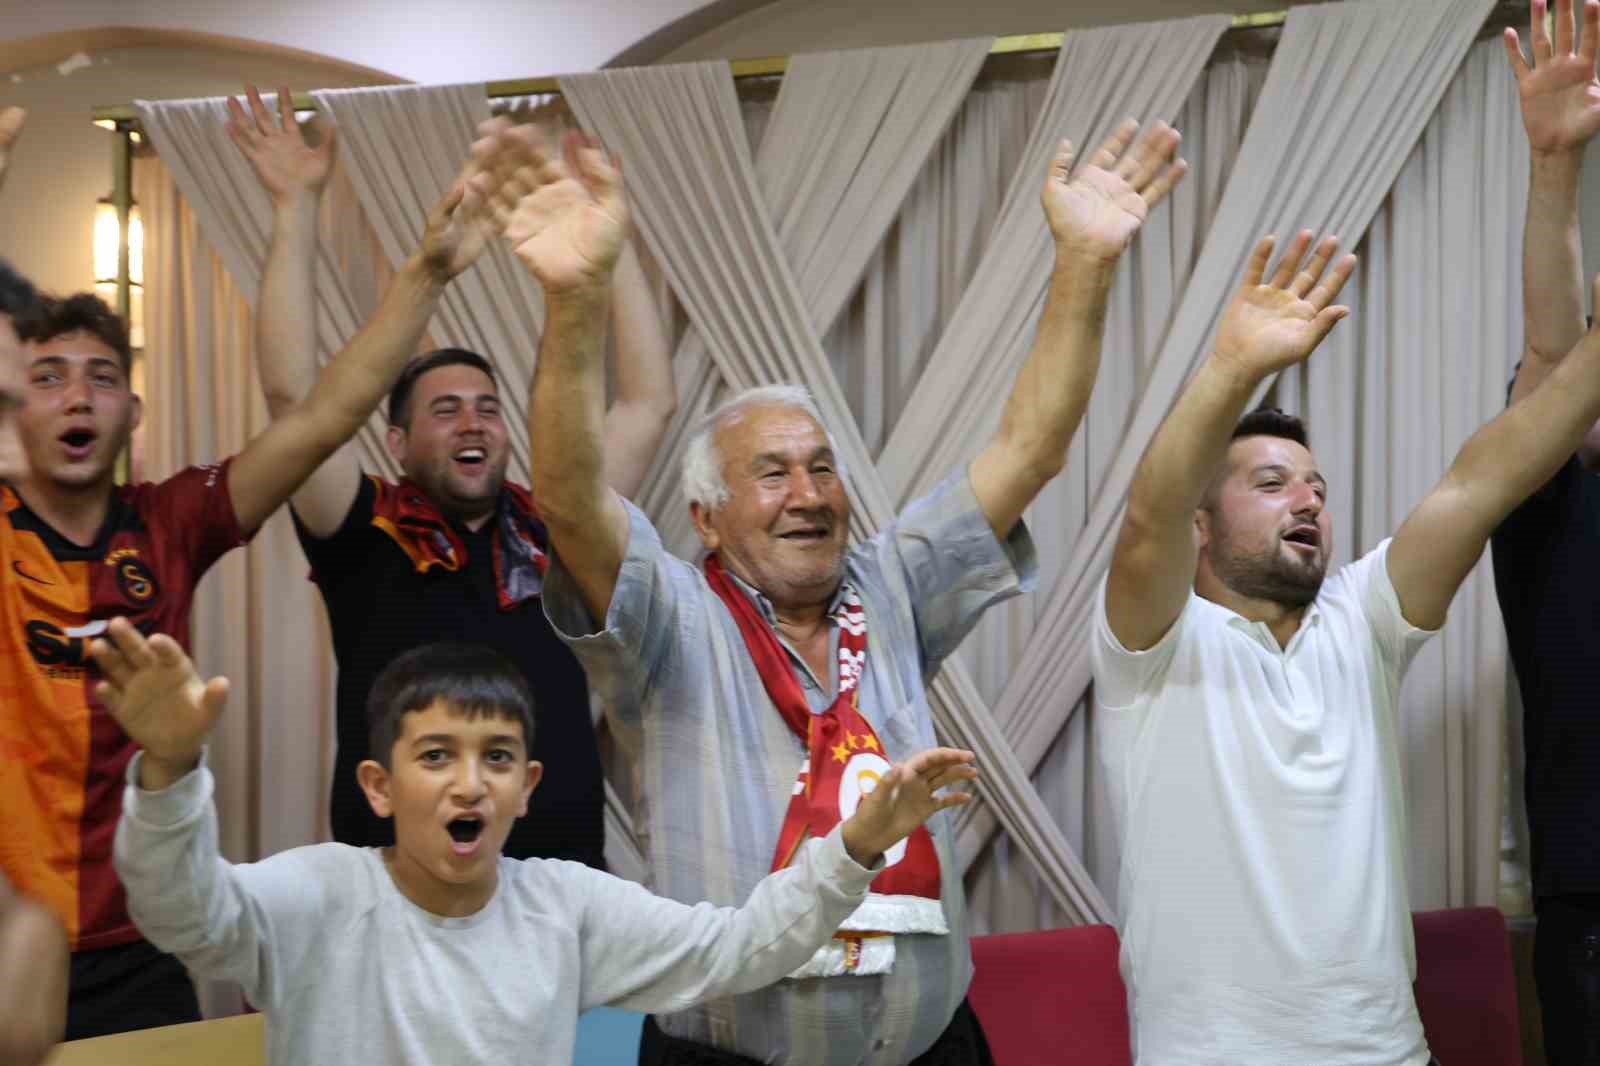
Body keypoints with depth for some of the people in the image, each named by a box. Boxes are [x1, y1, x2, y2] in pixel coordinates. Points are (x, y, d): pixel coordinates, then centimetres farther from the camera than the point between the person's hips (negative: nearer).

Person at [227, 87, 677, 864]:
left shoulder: (549, 533, 9)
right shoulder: (371, 542, 1)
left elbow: (648, 402, 9)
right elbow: (292, 393, -7)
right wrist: (296, 208, -7)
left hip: (565, 876, 3)